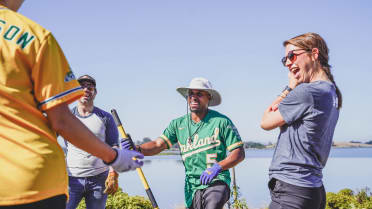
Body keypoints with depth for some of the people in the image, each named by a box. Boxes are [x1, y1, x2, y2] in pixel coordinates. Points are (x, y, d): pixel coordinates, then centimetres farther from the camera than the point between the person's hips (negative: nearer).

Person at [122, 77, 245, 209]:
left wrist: (217, 167, -19)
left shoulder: (221, 122, -3)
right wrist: (137, 149, -22)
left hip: (217, 182, -4)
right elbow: (159, 144, -2)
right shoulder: (178, 124, 9)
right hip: (192, 186, 4)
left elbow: (239, 153, -3)